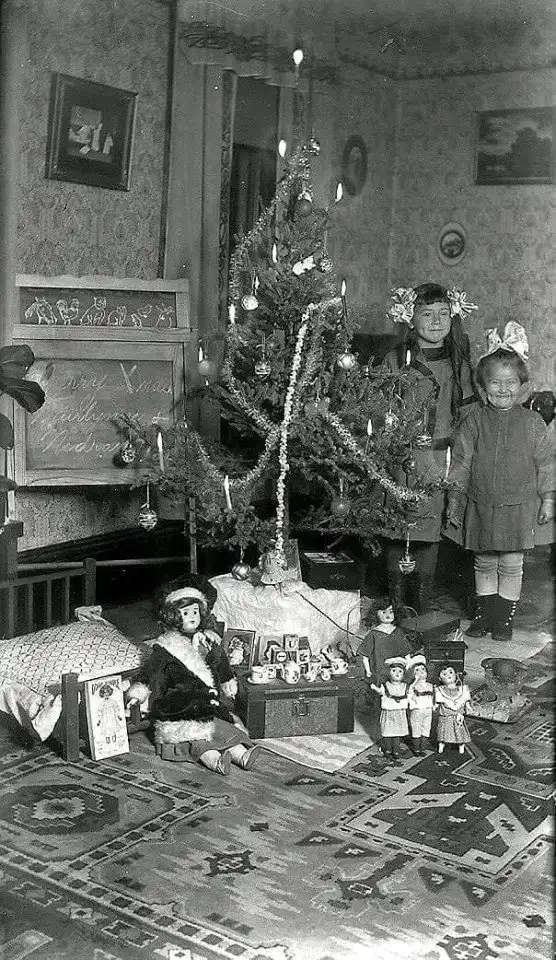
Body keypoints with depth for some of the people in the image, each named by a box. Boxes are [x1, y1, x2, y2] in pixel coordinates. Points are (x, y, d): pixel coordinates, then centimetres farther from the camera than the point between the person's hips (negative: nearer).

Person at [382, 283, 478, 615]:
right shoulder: (396, 360, 1)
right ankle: (398, 609, 13)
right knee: (396, 534, 2)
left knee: (429, 536, 4)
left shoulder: (459, 362, 8)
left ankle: (421, 610, 15)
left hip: (442, 461, 2)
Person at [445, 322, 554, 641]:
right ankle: (484, 614, 25)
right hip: (480, 505, 1)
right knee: (484, 563, 12)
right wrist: (455, 497, 3)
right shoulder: (475, 421, 0)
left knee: (511, 564, 5)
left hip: (518, 505, -1)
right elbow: (461, 460, 4)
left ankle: (506, 617, 18)